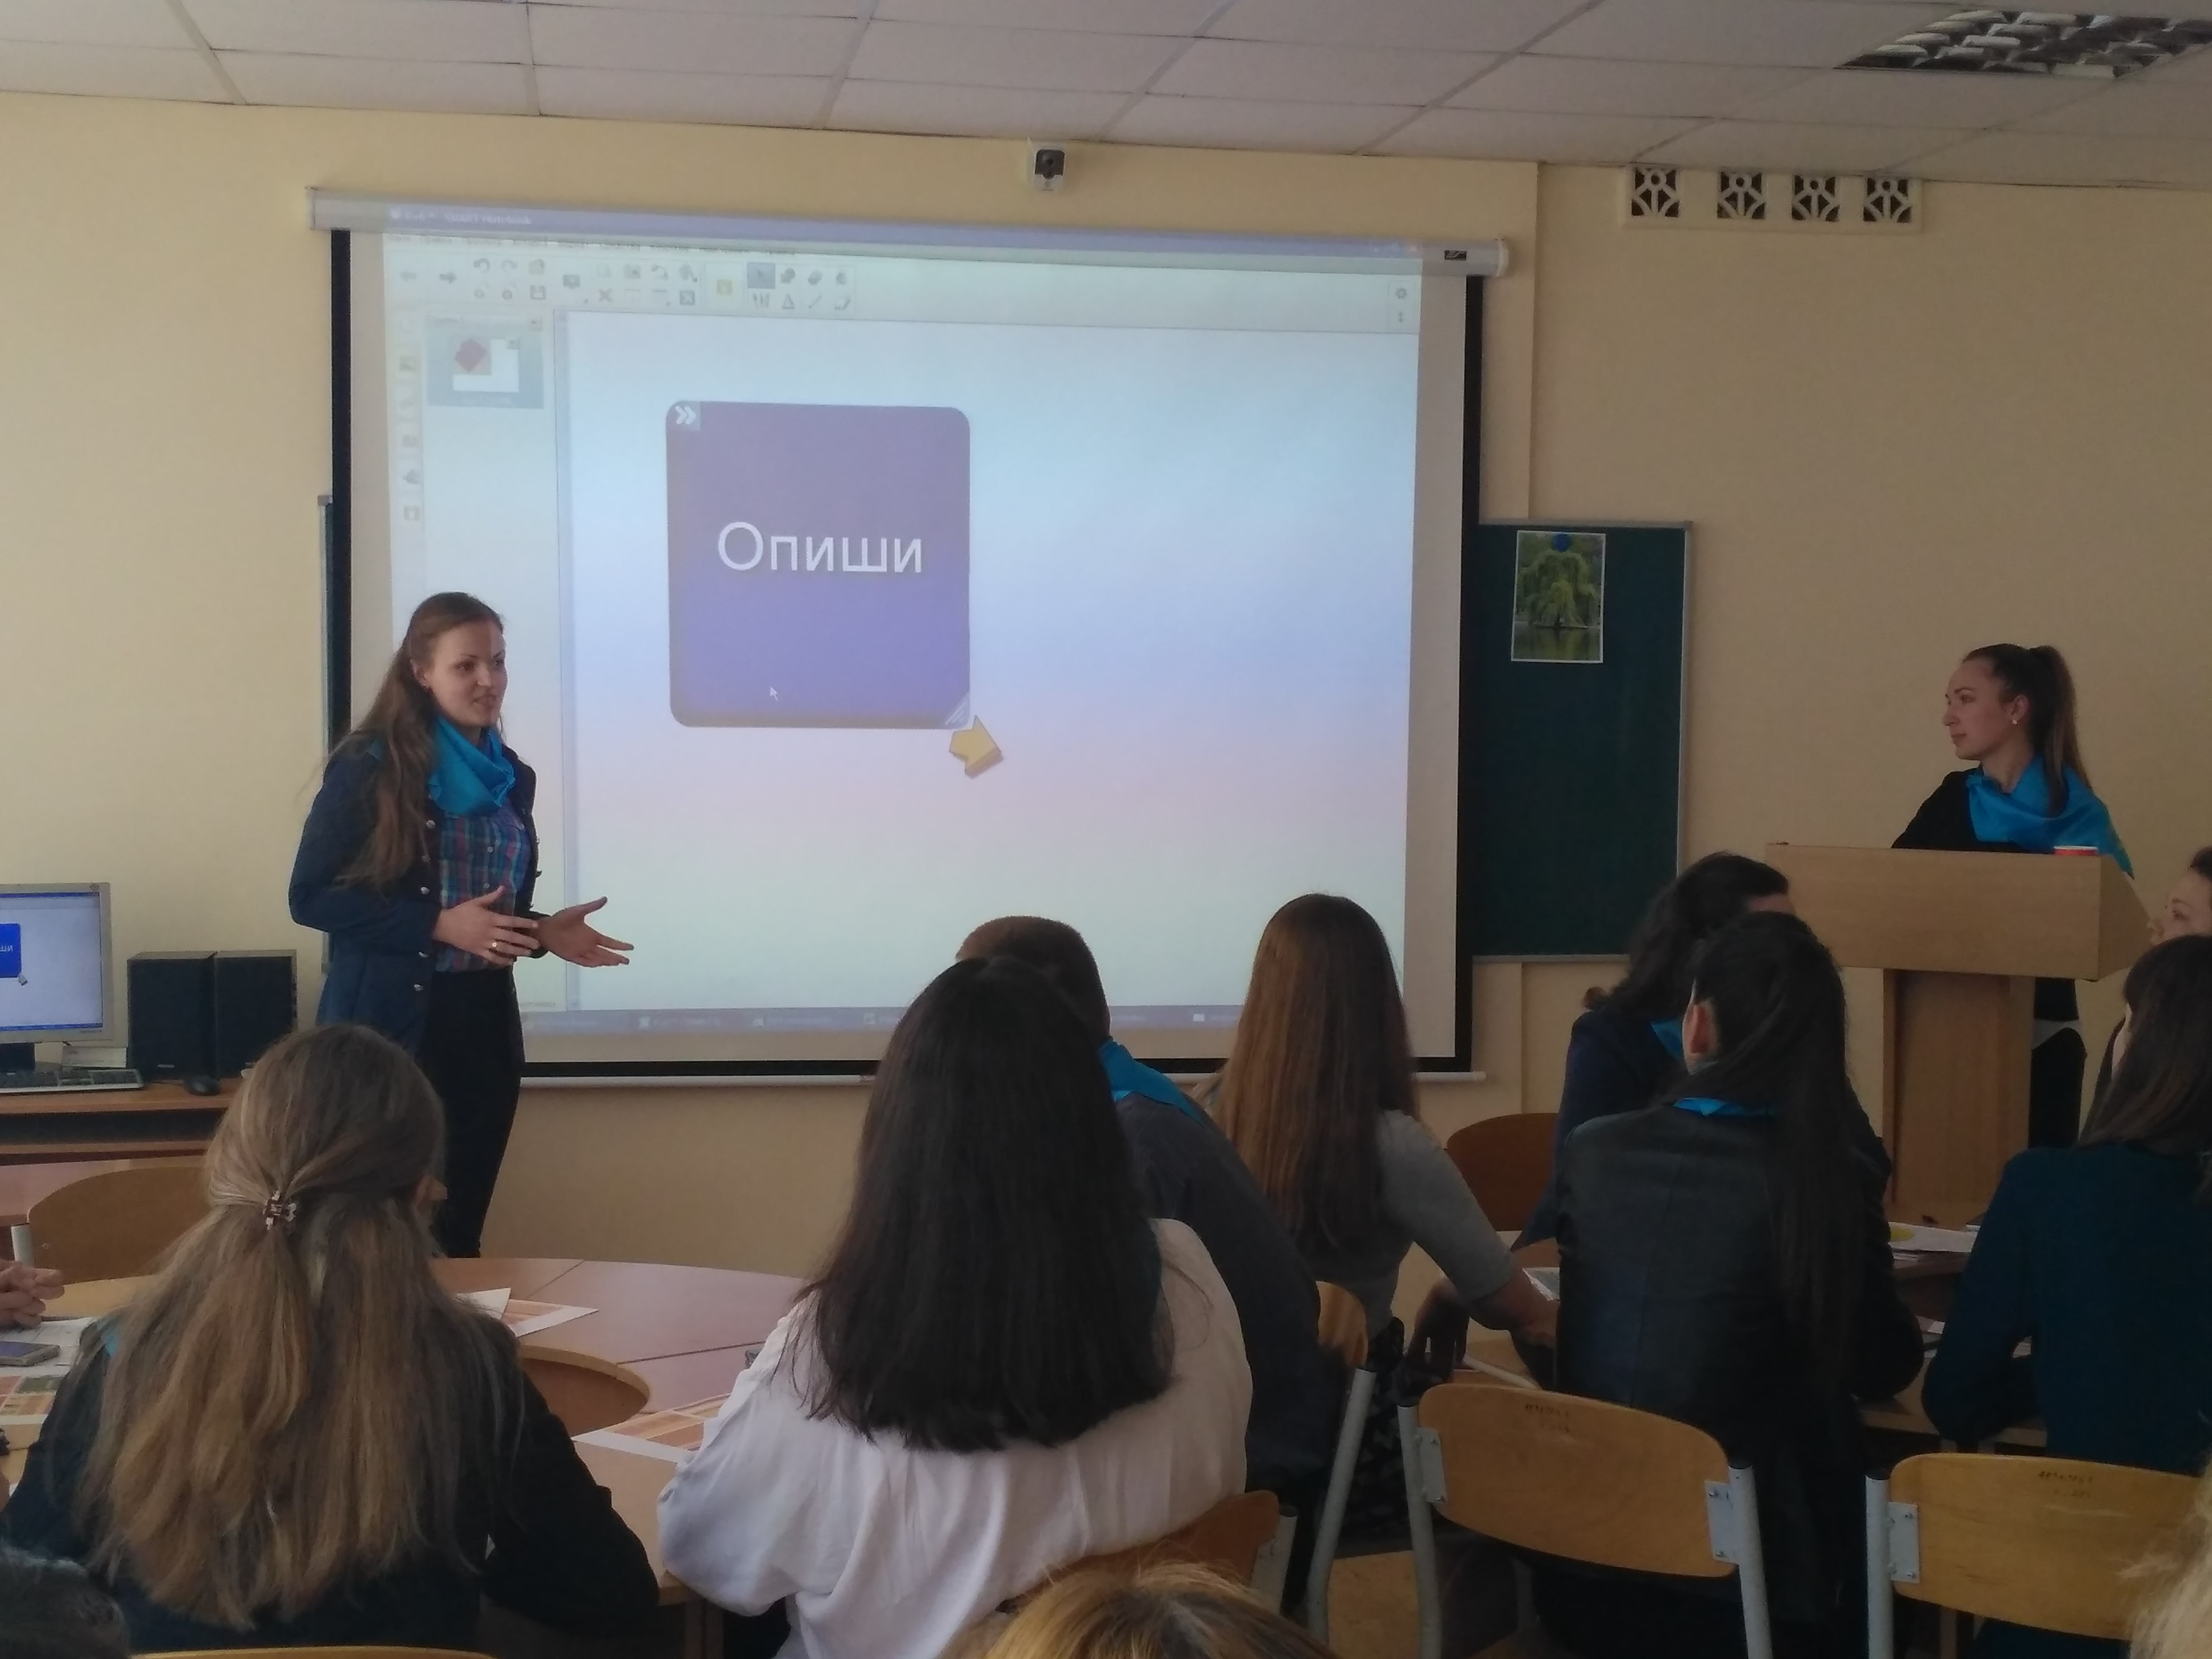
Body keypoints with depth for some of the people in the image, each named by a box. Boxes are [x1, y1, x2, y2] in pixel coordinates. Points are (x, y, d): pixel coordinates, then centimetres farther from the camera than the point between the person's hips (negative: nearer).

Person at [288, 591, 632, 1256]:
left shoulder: (512, 778, 10)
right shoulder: (370, 767, -9)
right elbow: (311, 897, -12)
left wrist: (542, 932, -1)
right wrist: (439, 925, -19)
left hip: (483, 1025, 6)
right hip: (392, 1028, -6)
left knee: (459, 1231, 11)